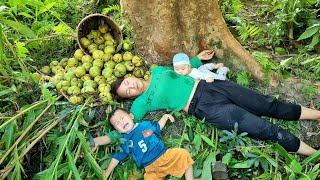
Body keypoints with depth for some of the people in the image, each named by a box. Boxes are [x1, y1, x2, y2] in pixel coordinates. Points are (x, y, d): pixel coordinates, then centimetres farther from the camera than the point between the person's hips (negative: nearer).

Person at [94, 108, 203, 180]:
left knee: (183, 154, -17)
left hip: (165, 154, 1)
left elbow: (157, 127, 27)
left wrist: (165, 117, 14)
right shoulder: (125, 141, 9)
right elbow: (118, 157, 16)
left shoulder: (145, 124, 11)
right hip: (151, 168, -1)